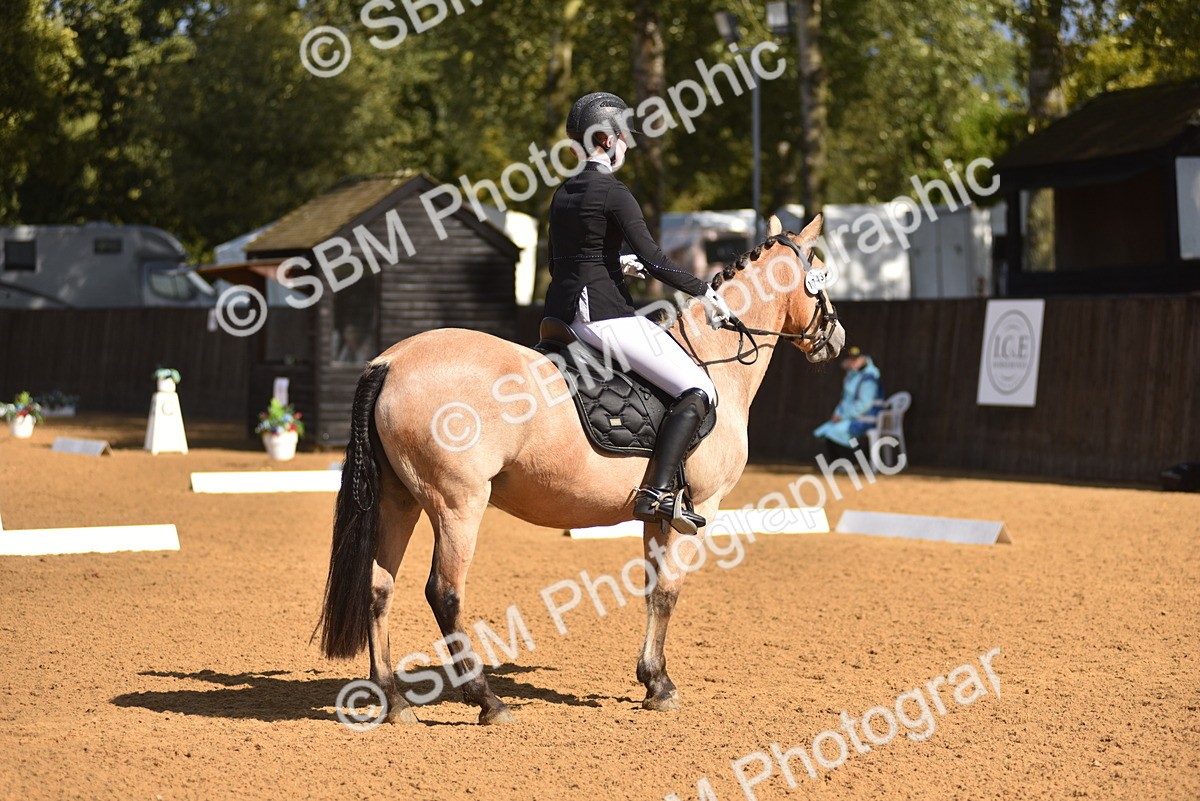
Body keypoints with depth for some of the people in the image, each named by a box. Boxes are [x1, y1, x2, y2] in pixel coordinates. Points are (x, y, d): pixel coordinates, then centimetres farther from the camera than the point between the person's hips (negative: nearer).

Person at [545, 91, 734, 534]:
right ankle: (656, 493, -21)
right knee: (699, 391, -9)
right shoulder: (613, 191, -11)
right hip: (604, 314, -9)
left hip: (561, 311, 9)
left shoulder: (563, 193, 14)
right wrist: (705, 291, -7)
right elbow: (655, 260, -17)